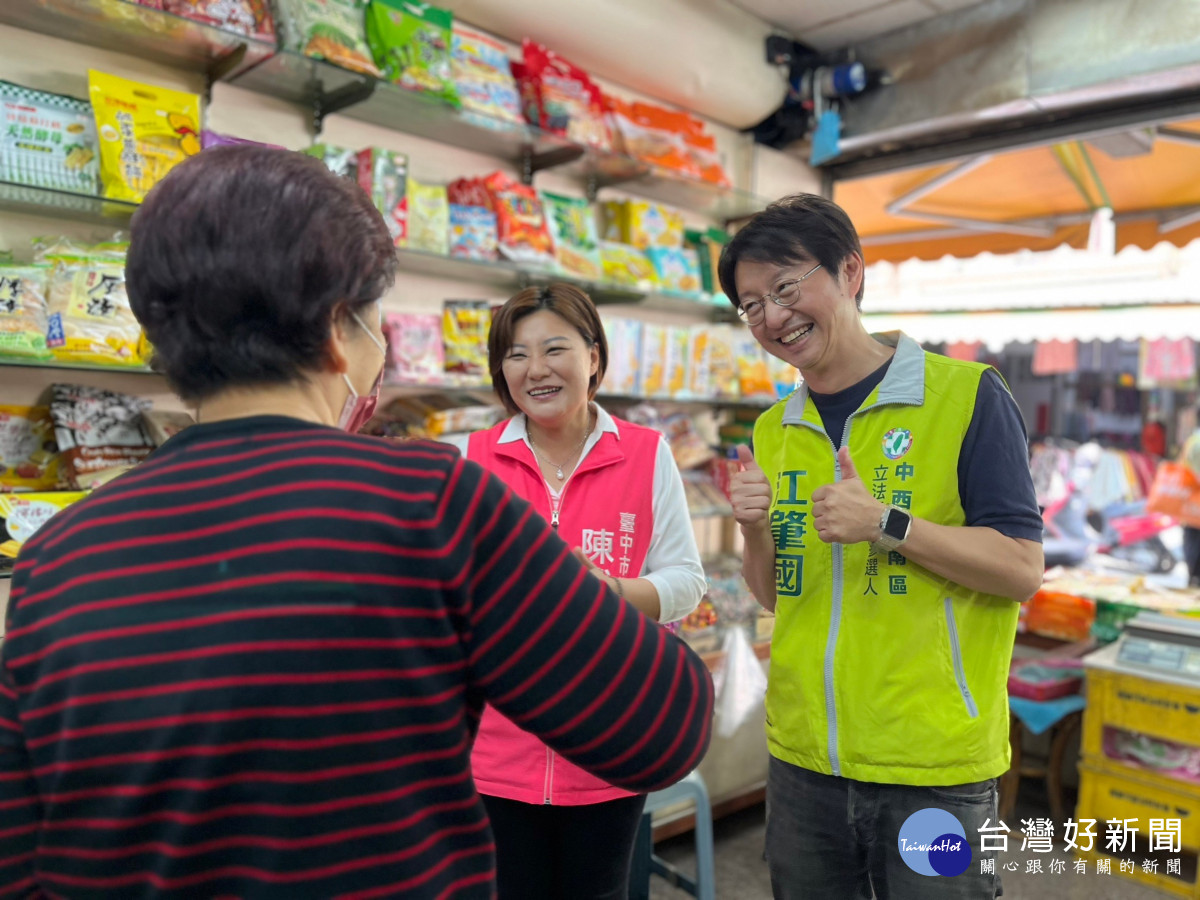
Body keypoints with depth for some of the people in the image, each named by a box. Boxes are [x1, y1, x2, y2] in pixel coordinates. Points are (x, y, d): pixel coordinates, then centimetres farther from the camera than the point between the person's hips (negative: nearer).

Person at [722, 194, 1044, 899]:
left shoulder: (967, 395, -10)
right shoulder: (773, 431, 5)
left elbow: (1022, 570, -11)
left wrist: (886, 522, -23)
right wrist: (756, 530, -10)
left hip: (935, 768, -4)